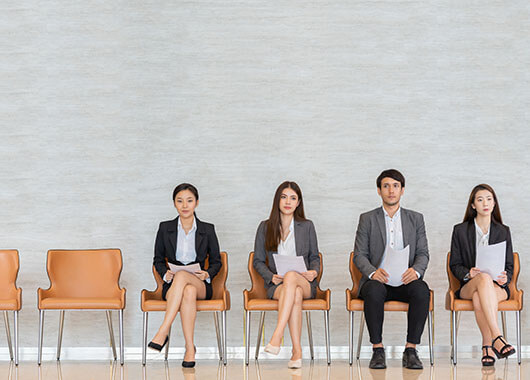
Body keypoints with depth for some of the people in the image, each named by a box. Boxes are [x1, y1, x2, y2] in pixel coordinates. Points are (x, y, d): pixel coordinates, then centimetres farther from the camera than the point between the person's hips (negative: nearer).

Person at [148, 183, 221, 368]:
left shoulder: (207, 230, 8)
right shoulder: (165, 228, 9)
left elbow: (216, 261, 13)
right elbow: (158, 259, 14)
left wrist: (207, 274, -9)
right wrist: (165, 274, -7)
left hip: (201, 286, 0)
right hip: (172, 286, 0)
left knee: (182, 276, -38)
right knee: (188, 292, -39)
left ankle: (162, 333, -43)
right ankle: (190, 348, -39)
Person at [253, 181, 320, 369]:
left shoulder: (307, 226, 10)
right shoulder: (265, 227, 9)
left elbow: (314, 257, 15)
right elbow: (258, 260, 11)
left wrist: (314, 271, -8)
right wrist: (271, 276, -7)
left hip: (305, 283, 0)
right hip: (276, 285, 0)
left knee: (291, 276, -39)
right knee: (295, 294, -37)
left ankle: (277, 335, -48)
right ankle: (297, 350, -42)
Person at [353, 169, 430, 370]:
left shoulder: (416, 219, 14)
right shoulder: (367, 219, 10)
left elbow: (423, 253, 7)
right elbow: (359, 255, 3)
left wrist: (415, 271, -16)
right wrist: (373, 272, -19)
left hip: (405, 280, 1)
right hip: (377, 280, -1)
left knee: (422, 290, -33)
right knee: (374, 291, -36)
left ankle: (410, 350, -25)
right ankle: (377, 349, -26)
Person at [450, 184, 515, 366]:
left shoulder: (503, 231, 14)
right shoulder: (460, 231, 10)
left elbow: (509, 267, 13)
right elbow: (454, 264, 7)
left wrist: (504, 278, -12)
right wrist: (468, 274, -15)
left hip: (497, 287, 1)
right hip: (468, 286, -1)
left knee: (478, 298, -38)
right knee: (484, 278, -40)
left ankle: (487, 345, -32)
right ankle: (497, 337, -50)